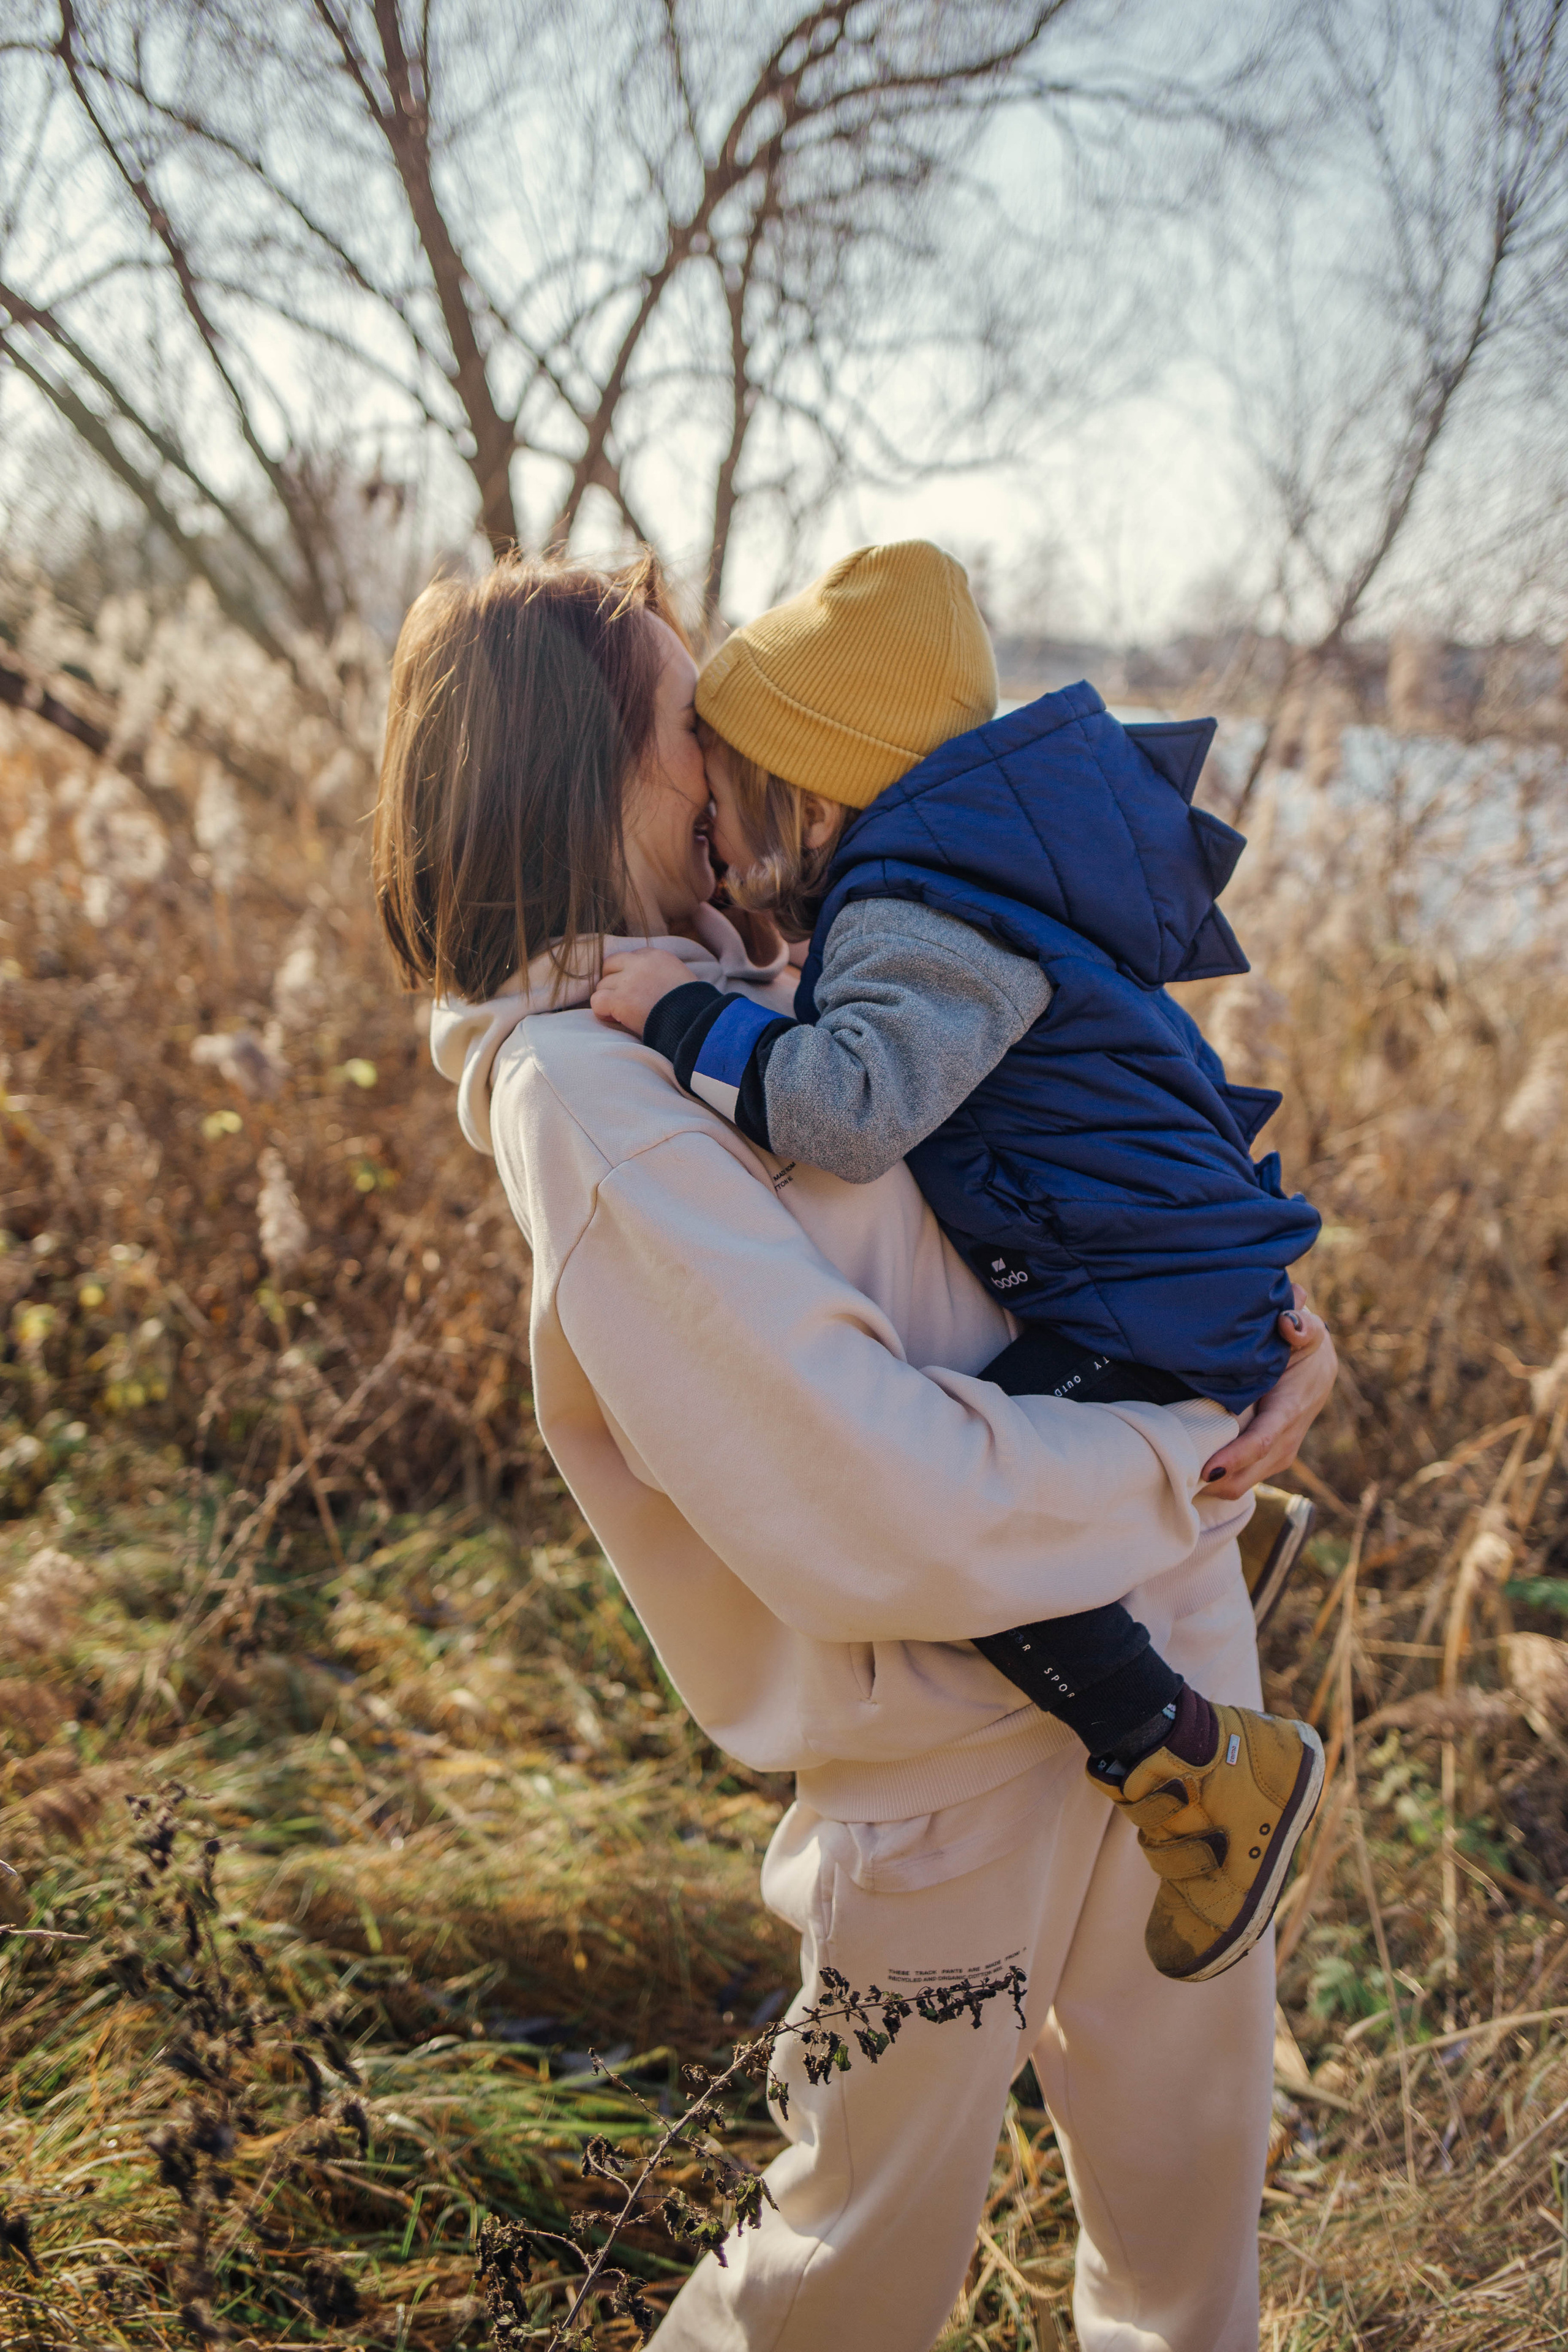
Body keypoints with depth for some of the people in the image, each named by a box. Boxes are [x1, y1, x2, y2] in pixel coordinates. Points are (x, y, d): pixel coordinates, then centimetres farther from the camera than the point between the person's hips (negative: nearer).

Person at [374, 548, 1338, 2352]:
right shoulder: (585, 1089, -20)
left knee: (1193, 2193, 25)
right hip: (955, 1745, -8)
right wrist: (1187, 1468, -14)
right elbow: (863, 1497, -26)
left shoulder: (743, 988, 7)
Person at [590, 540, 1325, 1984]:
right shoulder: (952, 883, 12)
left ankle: (1212, 1773, -8)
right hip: (1176, 1268, 11)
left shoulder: (925, 918, -20)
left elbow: (852, 1105, -35)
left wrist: (683, 1014, -24)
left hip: (1155, 1308, -11)